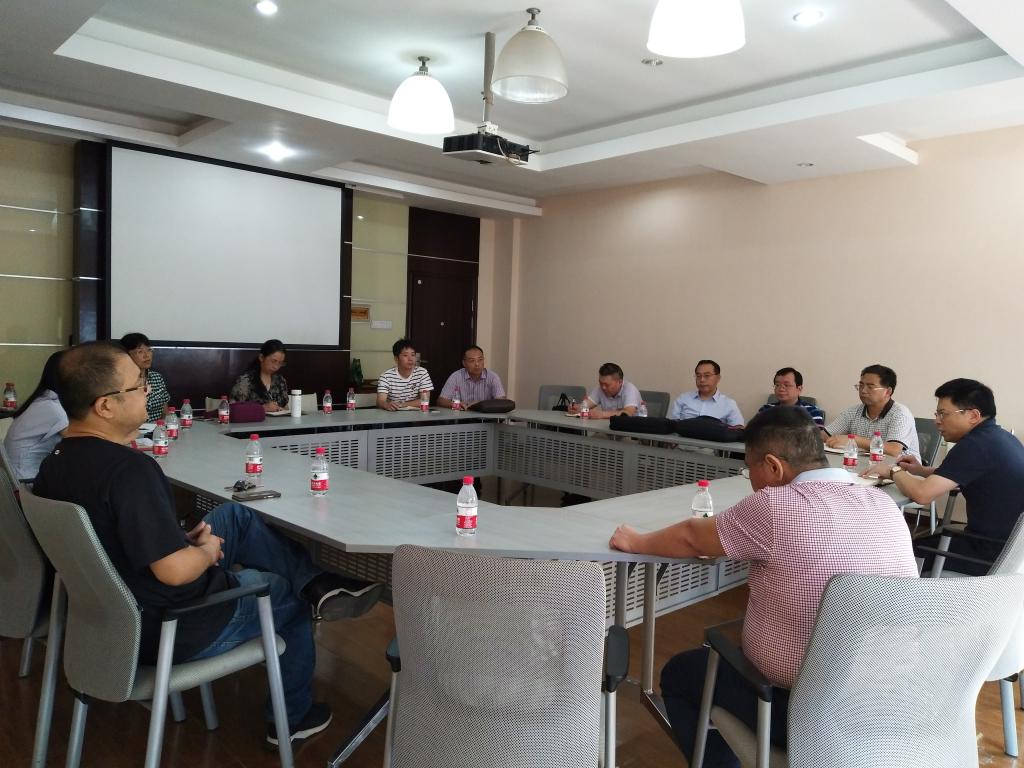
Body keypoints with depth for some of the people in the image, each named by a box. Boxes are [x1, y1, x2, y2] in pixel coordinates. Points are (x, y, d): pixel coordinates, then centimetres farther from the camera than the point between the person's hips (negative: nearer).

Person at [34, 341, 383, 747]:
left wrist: (182, 538, 2)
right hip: (176, 628, -8)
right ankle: (293, 717, 36)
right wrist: (208, 549, -13)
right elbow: (176, 571, -33)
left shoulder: (56, 462, -5)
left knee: (235, 516, 15)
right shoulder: (128, 468, -32)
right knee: (292, 596, 18)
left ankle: (320, 585, 14)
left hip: (119, 611, 8)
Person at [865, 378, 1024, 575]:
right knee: (918, 543, 21)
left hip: (993, 555, -9)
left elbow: (922, 494, -27)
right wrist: (921, 470, 9)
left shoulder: (977, 445, -24)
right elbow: (956, 476, 23)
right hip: (1008, 541, 9)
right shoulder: (999, 436, 5)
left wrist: (894, 471, -9)